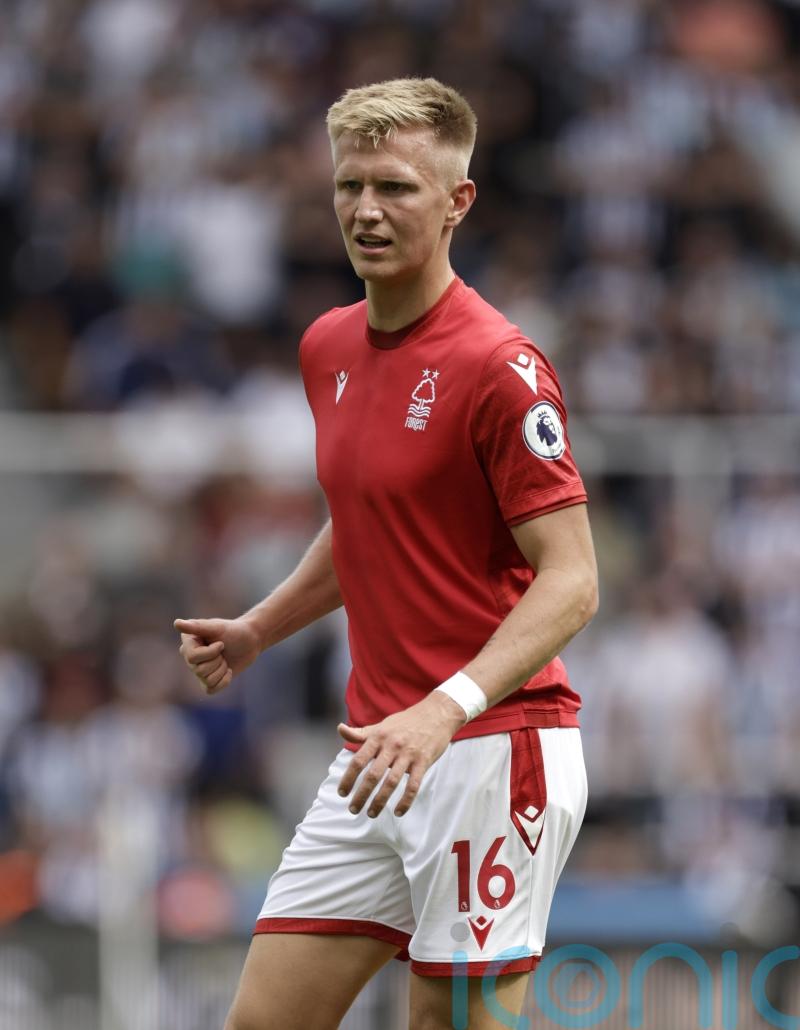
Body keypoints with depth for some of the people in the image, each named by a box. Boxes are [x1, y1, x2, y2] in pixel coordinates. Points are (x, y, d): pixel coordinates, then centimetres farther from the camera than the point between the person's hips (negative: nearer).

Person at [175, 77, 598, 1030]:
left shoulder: (498, 366, -14)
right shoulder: (328, 349, 12)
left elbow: (571, 581, -18)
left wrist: (444, 711, -30)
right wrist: (257, 630, 15)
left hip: (490, 748, -8)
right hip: (377, 754, 8)